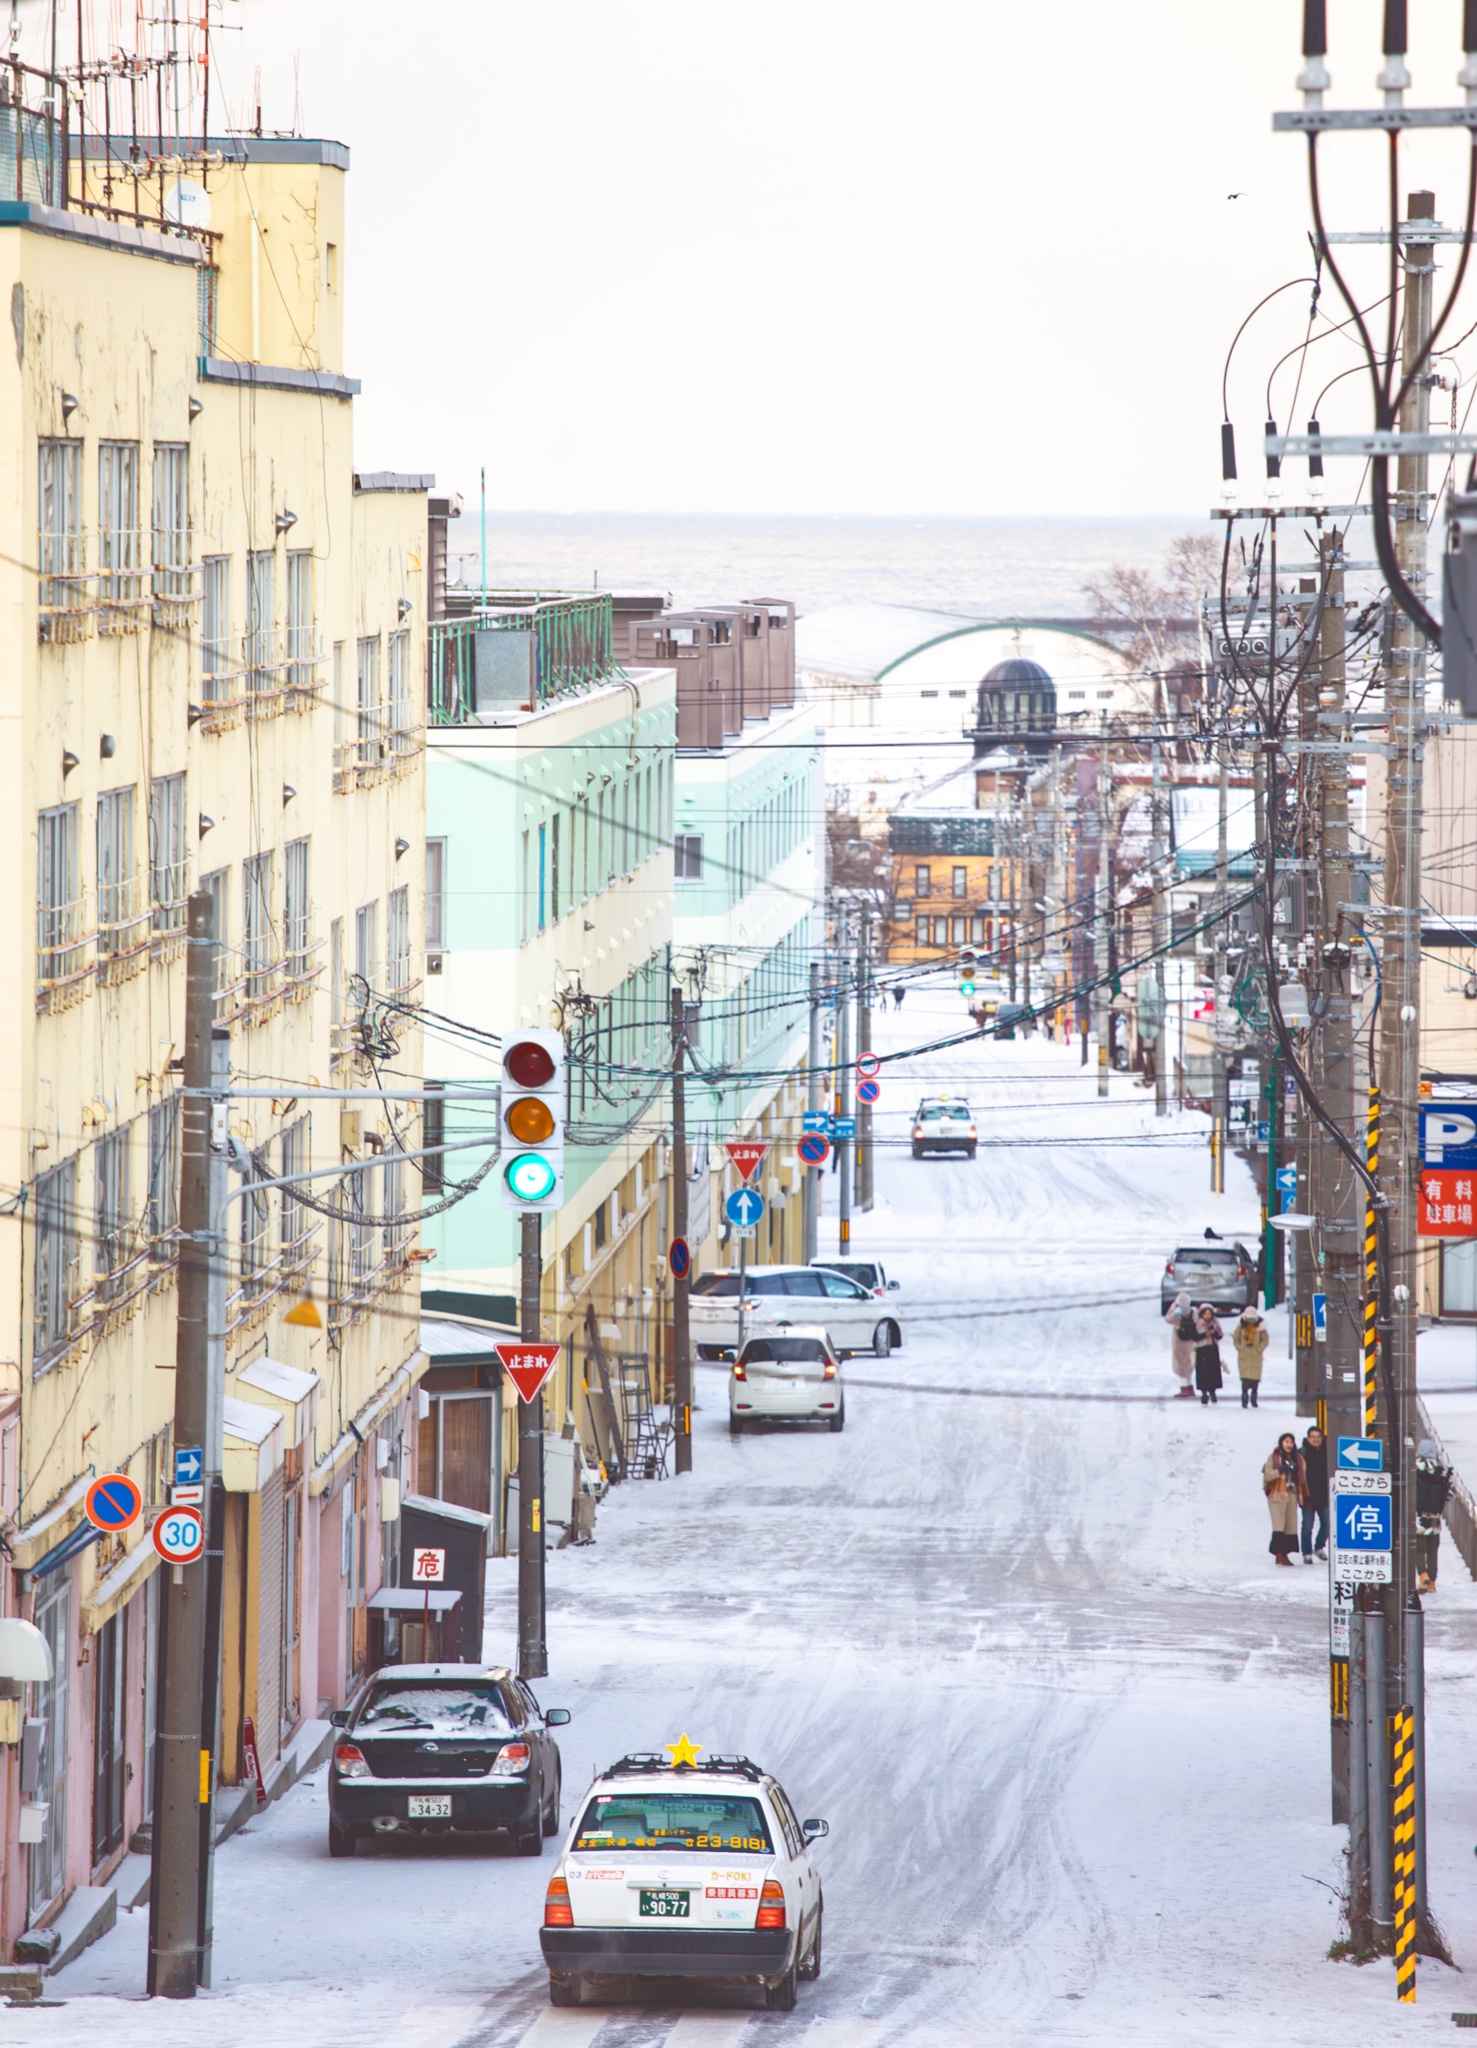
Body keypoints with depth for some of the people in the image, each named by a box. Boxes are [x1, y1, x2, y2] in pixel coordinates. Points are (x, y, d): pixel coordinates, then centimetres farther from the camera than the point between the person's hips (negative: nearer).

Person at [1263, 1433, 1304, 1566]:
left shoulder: (1296, 1459, 13)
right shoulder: (1274, 1457, -1)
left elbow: (1300, 1479, 16)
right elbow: (1267, 1475, -8)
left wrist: (1301, 1496, 11)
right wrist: (1279, 1471, -24)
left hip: (1292, 1495, 5)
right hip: (1277, 1495, -5)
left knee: (1291, 1525, 2)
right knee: (1279, 1524, -13)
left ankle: (1284, 1554, 7)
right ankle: (1279, 1553, -16)